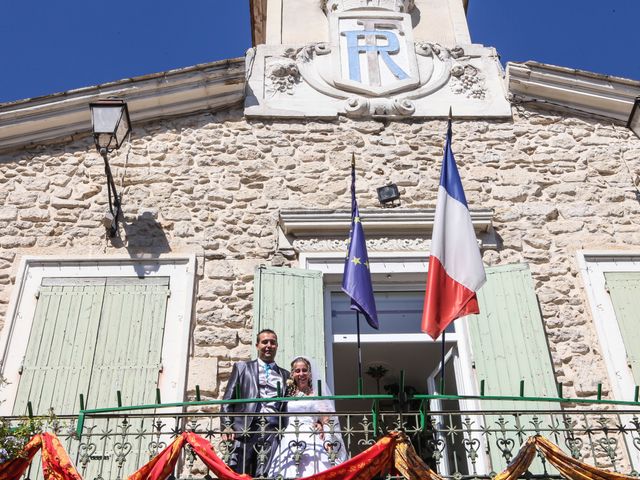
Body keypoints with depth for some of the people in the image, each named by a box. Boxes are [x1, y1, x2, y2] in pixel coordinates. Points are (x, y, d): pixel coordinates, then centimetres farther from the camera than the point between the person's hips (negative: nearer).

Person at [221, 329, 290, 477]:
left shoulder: (285, 375, 20)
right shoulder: (242, 367, 16)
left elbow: (286, 406, 18)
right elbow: (228, 400, 10)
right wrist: (227, 427, -2)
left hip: (273, 430, 1)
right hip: (245, 428, -1)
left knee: (263, 476, -8)